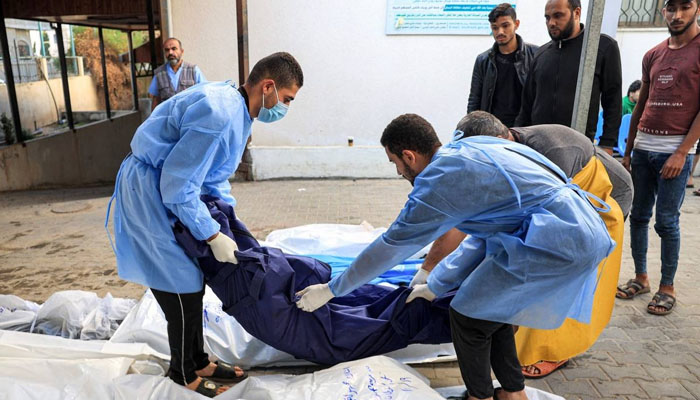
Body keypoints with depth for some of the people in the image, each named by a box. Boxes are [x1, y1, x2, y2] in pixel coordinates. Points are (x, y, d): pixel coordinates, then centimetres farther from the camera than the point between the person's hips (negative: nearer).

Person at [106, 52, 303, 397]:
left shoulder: (235, 107, 5)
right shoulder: (217, 114, -28)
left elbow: (214, 177, 15)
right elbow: (178, 187, -26)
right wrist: (213, 236, -18)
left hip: (167, 187, 10)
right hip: (148, 191, -10)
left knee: (192, 278, 14)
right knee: (182, 287, -1)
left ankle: (198, 361, 30)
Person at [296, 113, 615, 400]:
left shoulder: (439, 180, -10)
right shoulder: (466, 152, 16)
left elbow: (390, 247, -4)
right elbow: (483, 237, 23)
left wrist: (331, 290, 9)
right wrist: (436, 286, 29)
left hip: (557, 241, -10)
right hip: (583, 229, 10)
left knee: (468, 315, 2)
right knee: (490, 304, 21)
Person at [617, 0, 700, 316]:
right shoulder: (653, 55, 13)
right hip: (642, 147, 5)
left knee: (666, 221, -1)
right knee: (638, 217, 8)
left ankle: (667, 287, 13)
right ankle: (640, 278, 21)